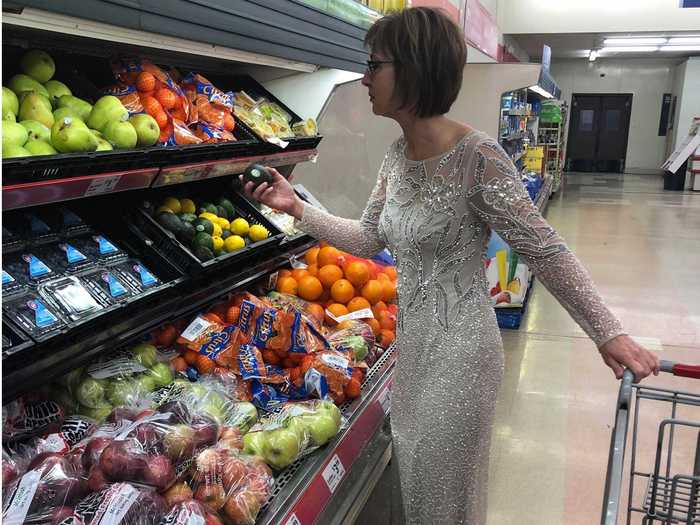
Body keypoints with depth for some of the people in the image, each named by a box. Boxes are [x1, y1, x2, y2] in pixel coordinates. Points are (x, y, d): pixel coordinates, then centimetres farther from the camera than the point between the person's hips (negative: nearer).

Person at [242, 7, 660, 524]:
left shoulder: (477, 157, -22)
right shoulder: (397, 154, 2)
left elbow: (547, 251, -18)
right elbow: (369, 239, 10)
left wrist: (609, 332, -17)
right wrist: (296, 206, 6)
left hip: (459, 350, -7)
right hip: (411, 342, 8)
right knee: (414, 479, 24)